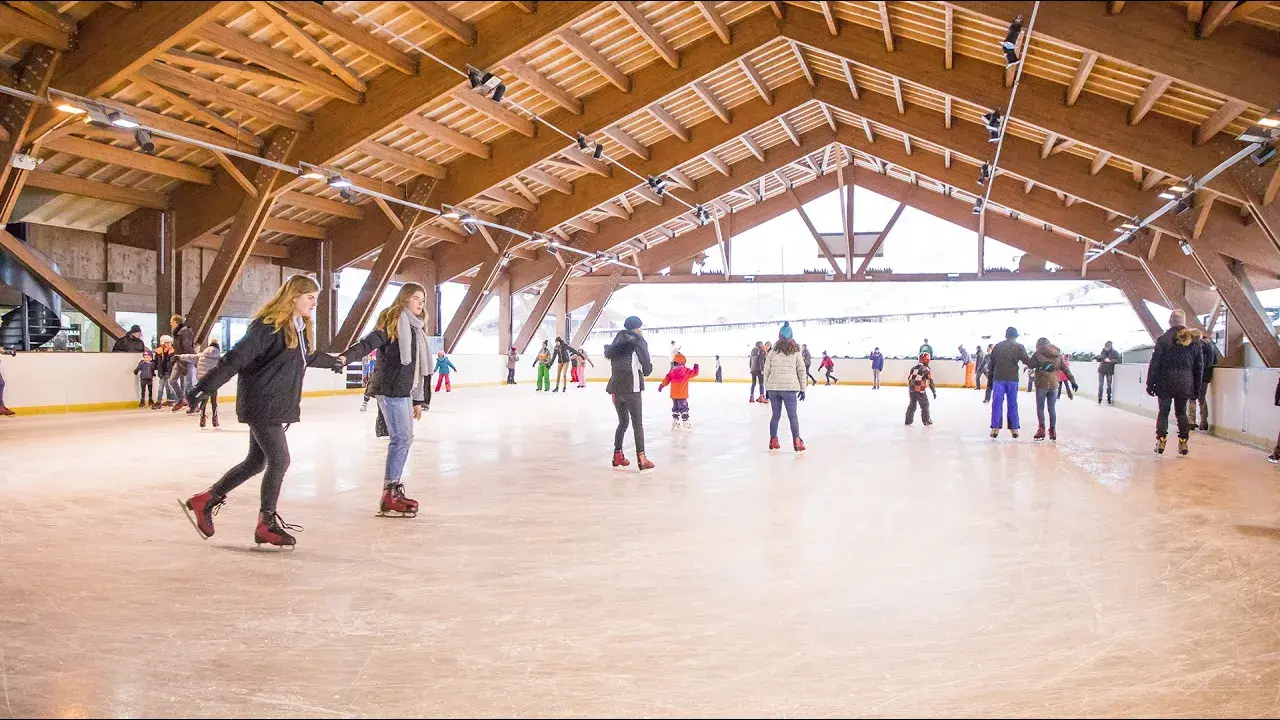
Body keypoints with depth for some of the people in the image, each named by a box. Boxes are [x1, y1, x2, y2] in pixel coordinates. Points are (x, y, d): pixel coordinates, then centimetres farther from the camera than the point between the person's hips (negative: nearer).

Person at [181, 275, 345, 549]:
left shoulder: (300, 328, 11)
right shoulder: (269, 325, -16)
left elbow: (309, 356, 32)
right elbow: (236, 359, -22)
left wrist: (334, 362, 50)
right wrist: (205, 388, -28)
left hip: (279, 407, 9)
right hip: (261, 405, -9)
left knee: (256, 461, 15)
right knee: (279, 461, -6)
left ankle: (204, 501, 29)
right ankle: (266, 525, 10)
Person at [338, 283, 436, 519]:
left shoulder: (416, 328, 18)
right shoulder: (391, 322, -7)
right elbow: (368, 343, -20)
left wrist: (418, 400, 21)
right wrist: (346, 356, -39)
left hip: (404, 391, 9)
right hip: (391, 390, -9)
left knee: (404, 438, 11)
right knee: (402, 438, -10)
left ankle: (394, 489, 21)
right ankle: (389, 498, -6)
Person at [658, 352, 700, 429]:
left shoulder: (672, 370, 5)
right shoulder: (686, 370, -8)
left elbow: (667, 379, 4)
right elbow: (694, 373, -1)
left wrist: (661, 385, 14)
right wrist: (696, 367, 19)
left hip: (673, 394, 5)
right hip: (682, 394, -5)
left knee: (675, 407, 18)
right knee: (684, 408, -2)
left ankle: (674, 421, 18)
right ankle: (685, 422, -4)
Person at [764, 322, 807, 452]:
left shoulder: (773, 351, 1)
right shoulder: (796, 352, 0)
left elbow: (766, 370, 3)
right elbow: (801, 371, 2)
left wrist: (767, 387, 12)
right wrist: (803, 389, 9)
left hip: (773, 387, 2)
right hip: (789, 388, -2)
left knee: (775, 415, 13)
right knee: (793, 416, 3)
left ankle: (773, 440, 18)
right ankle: (797, 442, 0)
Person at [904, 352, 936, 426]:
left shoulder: (914, 368, 12)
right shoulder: (926, 369, -5)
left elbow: (909, 379, 16)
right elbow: (930, 381, -6)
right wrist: (934, 392, -1)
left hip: (911, 389, 6)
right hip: (920, 390, -6)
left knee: (912, 404, 18)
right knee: (925, 405, 8)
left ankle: (908, 420, 20)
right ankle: (926, 420, 11)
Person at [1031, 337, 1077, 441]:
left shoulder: (1038, 354, -4)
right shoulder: (1058, 355, 9)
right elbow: (1066, 369, 9)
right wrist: (1072, 381, 11)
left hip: (1042, 385, -4)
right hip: (1054, 385, 4)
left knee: (1040, 407, 4)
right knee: (1052, 409, 11)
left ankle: (1041, 428, -5)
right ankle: (1053, 430, 11)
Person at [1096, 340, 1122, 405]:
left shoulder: (1114, 352, -9)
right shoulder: (1103, 351, 0)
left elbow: (1119, 360, -16)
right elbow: (1098, 360, 11)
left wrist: (1110, 361, -24)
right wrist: (1098, 357, -11)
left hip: (1109, 371, -2)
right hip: (1101, 370, 2)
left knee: (1109, 385, 7)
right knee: (1100, 385, 2)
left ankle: (1109, 399, 21)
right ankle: (1099, 399, 10)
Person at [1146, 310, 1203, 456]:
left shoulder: (1163, 339, -8)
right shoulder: (1194, 340, 3)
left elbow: (1154, 363, -7)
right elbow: (1199, 366, 8)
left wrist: (1150, 384, 0)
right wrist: (1196, 388, 14)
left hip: (1166, 383, -3)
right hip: (1185, 383, 3)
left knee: (1163, 411, 9)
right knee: (1182, 412, 14)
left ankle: (1161, 440, 4)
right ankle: (1183, 442, 11)